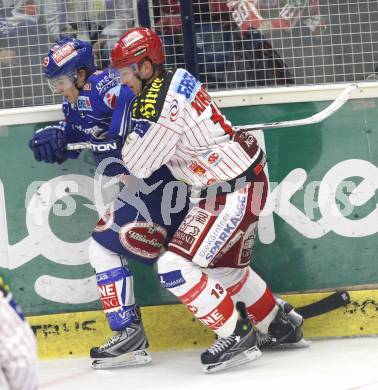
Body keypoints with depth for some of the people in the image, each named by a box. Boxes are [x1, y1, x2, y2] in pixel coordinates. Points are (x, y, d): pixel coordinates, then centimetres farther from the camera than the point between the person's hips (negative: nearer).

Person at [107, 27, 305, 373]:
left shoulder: (158, 102, -22)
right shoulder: (176, 80, 7)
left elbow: (139, 164, -15)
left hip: (234, 192, -10)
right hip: (242, 180, 10)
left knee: (176, 266, -13)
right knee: (224, 266, 25)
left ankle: (237, 336, -7)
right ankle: (280, 325, 39)